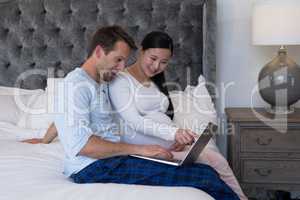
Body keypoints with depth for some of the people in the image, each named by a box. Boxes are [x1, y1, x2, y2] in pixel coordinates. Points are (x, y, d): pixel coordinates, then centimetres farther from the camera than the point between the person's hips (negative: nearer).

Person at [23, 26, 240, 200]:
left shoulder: (103, 85, 23)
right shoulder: (75, 84, -8)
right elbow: (82, 144, -19)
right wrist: (138, 149, -17)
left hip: (113, 158, 9)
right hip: (95, 167, -9)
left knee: (205, 171, -9)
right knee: (204, 177, -20)